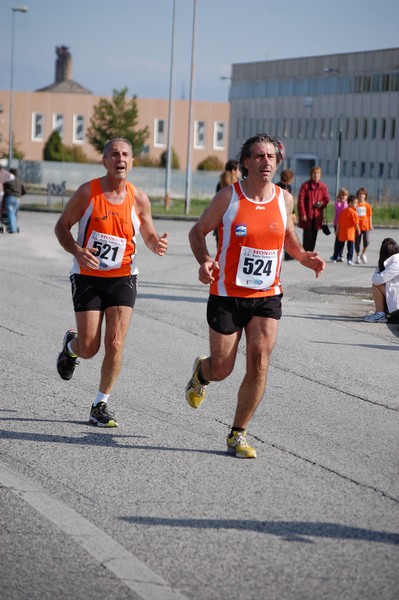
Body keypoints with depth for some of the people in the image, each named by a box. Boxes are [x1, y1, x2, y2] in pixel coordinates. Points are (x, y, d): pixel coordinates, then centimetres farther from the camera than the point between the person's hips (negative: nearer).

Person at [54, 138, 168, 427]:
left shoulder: (138, 198, -2)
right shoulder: (88, 192, -8)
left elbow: (149, 235, 10)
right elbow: (62, 226, -1)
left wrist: (157, 244, -15)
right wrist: (77, 251, -20)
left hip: (122, 278, 1)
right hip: (87, 277, -1)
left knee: (115, 344, -9)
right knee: (89, 349, -2)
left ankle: (101, 406, 7)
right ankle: (71, 345, 37)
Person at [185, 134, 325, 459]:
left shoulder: (284, 199, 2)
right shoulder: (229, 196, -9)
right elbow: (198, 231, 1)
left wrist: (304, 256, 2)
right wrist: (204, 260, -18)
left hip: (267, 296, 2)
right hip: (227, 295, -2)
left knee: (259, 362, -12)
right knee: (222, 368, 4)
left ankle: (238, 434, 4)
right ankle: (201, 372, 44)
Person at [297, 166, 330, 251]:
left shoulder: (323, 187, 7)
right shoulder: (305, 185, -3)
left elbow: (327, 199, 11)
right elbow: (301, 200, -6)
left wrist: (322, 203, -12)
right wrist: (302, 214, -12)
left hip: (317, 216, 4)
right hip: (307, 215, -4)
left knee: (314, 236, 6)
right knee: (307, 236, -6)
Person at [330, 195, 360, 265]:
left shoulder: (343, 211, 8)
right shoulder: (353, 212, -12)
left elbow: (339, 222, 11)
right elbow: (356, 223, -14)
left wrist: (337, 230, 18)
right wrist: (358, 230, 0)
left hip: (342, 232, 6)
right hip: (350, 232, -6)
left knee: (339, 245, 17)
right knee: (350, 246, -3)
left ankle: (335, 258, 26)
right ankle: (349, 259, -10)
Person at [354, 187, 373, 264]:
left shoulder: (367, 205, 3)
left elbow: (370, 215, 7)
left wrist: (370, 225, 3)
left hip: (365, 226, 0)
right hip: (357, 226, 0)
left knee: (366, 241, -10)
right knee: (357, 242, 6)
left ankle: (363, 254, 14)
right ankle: (357, 256, 18)